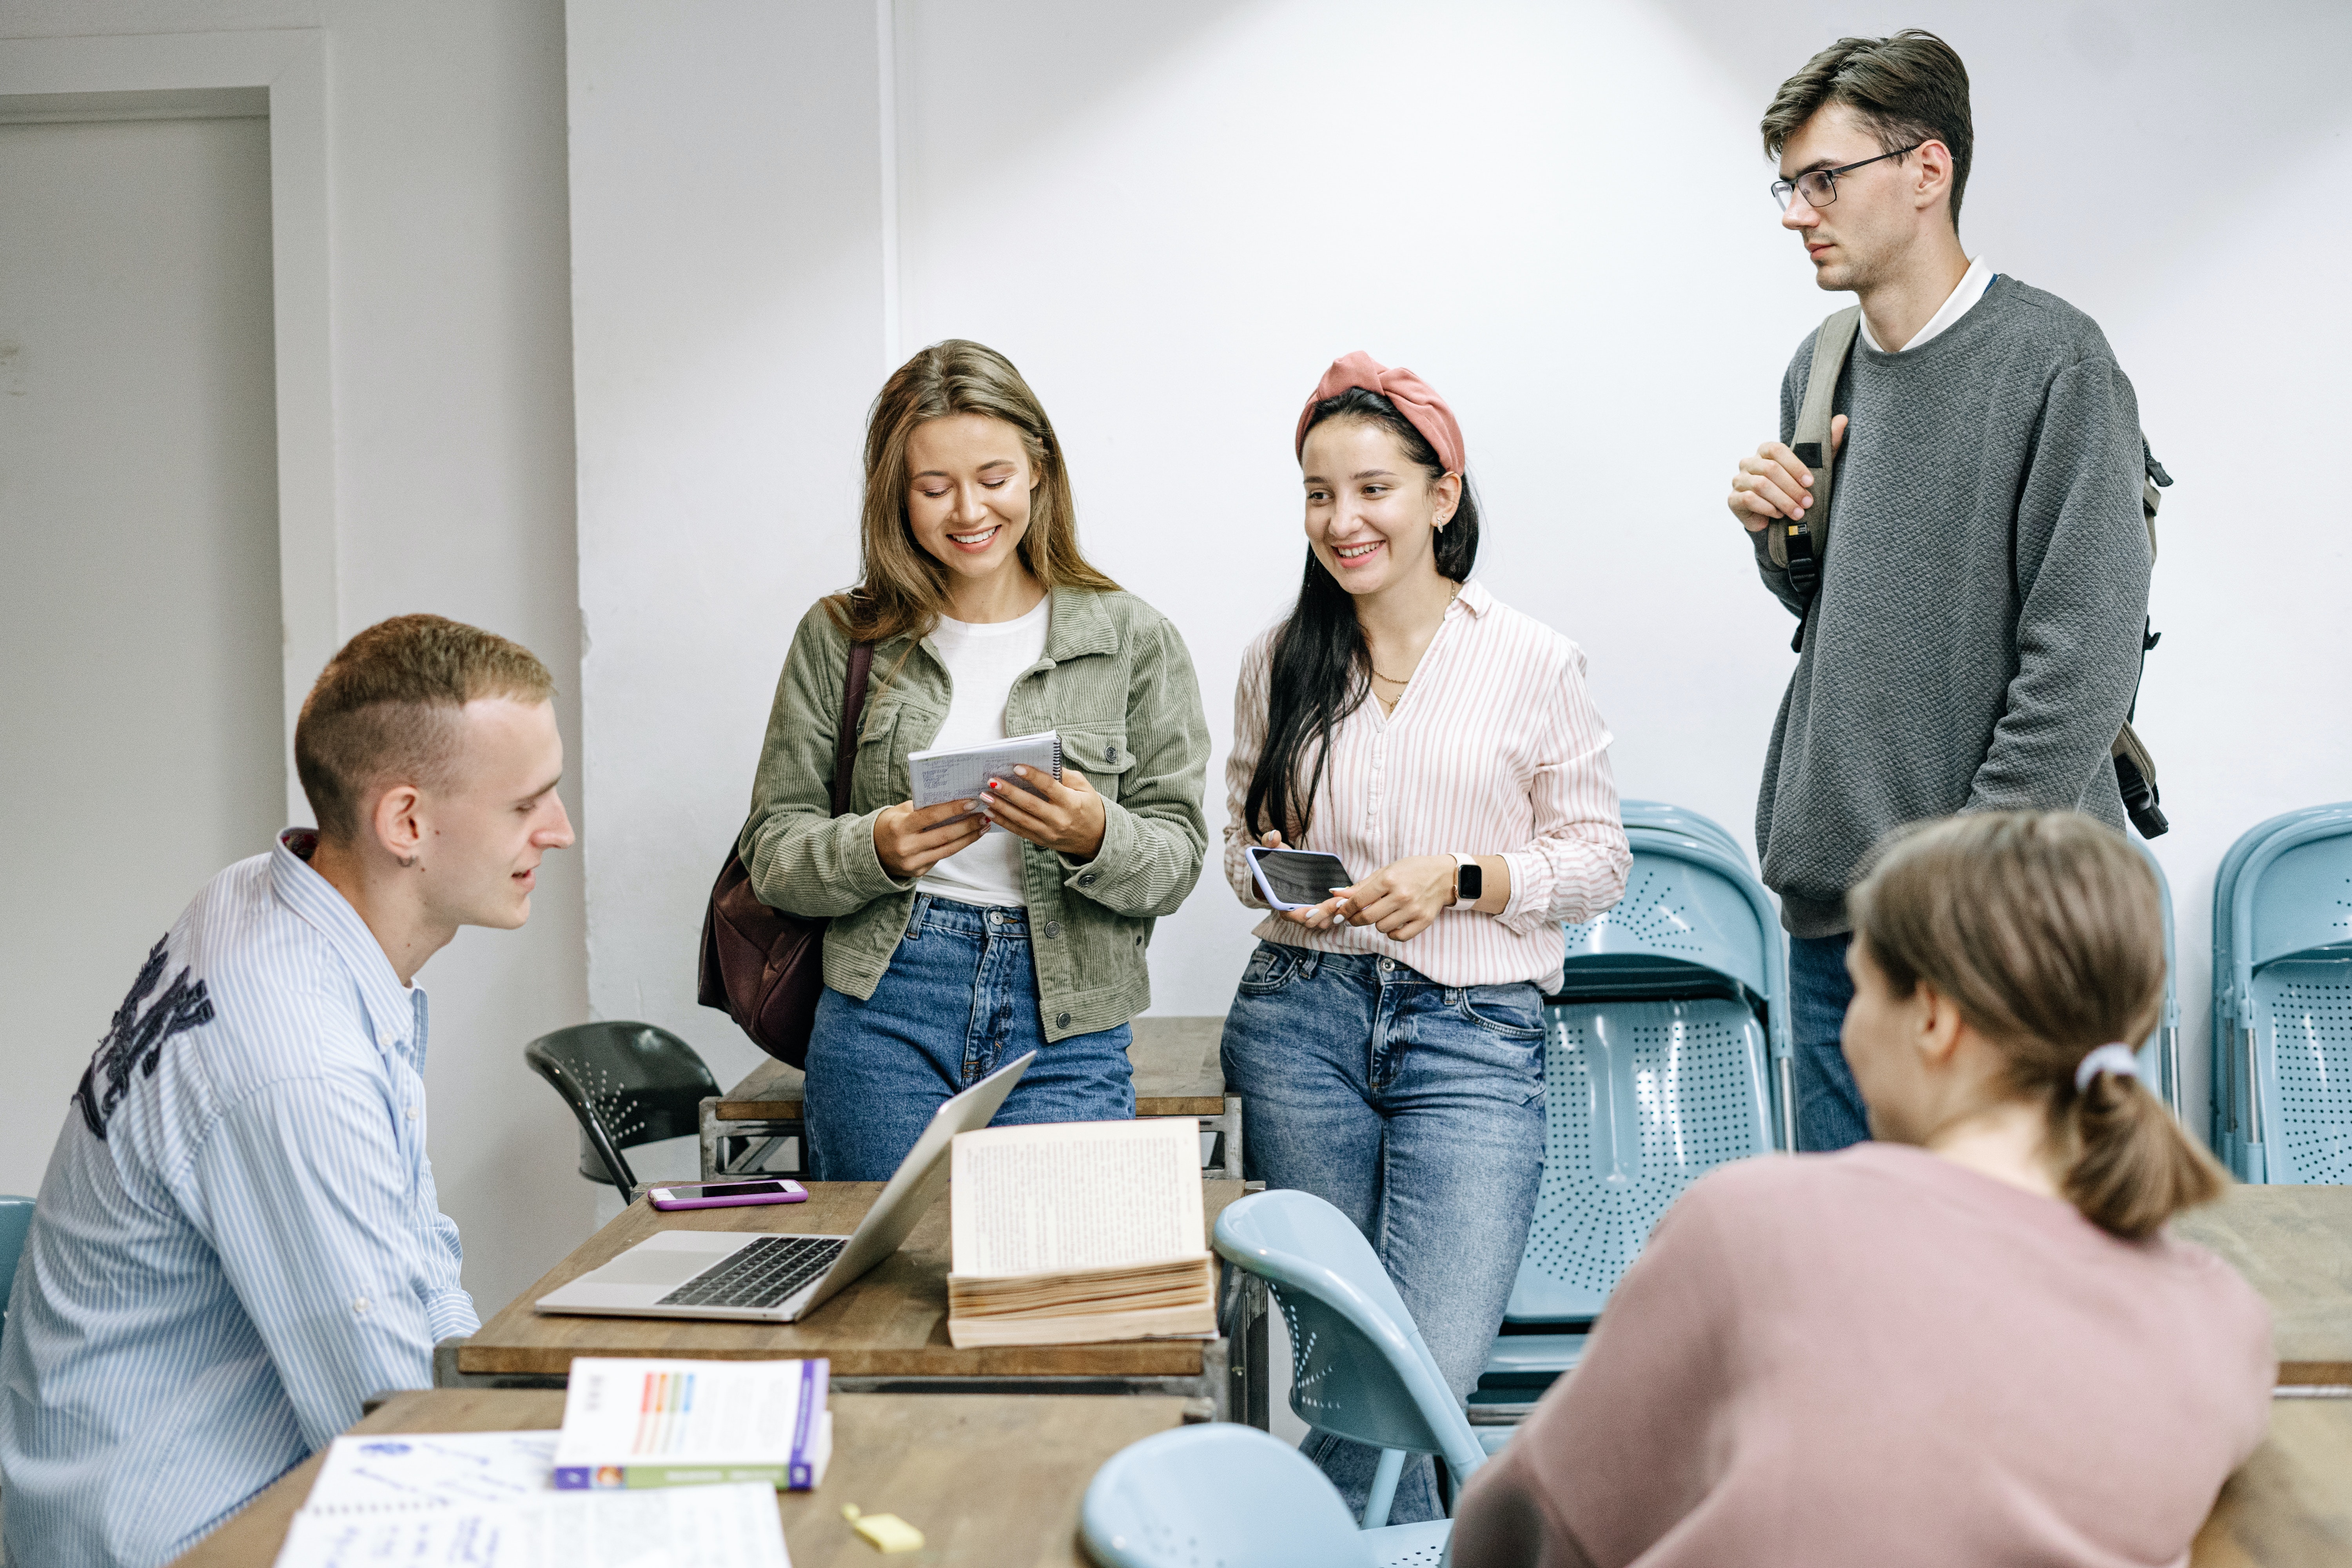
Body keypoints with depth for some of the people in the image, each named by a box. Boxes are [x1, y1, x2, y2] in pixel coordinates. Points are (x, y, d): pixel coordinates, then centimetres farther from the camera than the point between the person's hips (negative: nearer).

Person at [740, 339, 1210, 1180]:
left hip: (1066, 1030, 0)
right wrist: (877, 850, -15)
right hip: (883, 1014, 1)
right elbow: (772, 850, 5)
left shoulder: (1133, 639, 4)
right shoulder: (839, 638, 6)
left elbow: (1176, 863, 2)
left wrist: (1095, 837, -19)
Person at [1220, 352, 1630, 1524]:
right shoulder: (1279, 663, 9)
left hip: (1473, 1030, -2)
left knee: (1433, 1363, -14)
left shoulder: (1533, 663, 0)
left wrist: (1458, 882, -12)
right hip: (1301, 1015, 3)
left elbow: (1597, 856, 4)